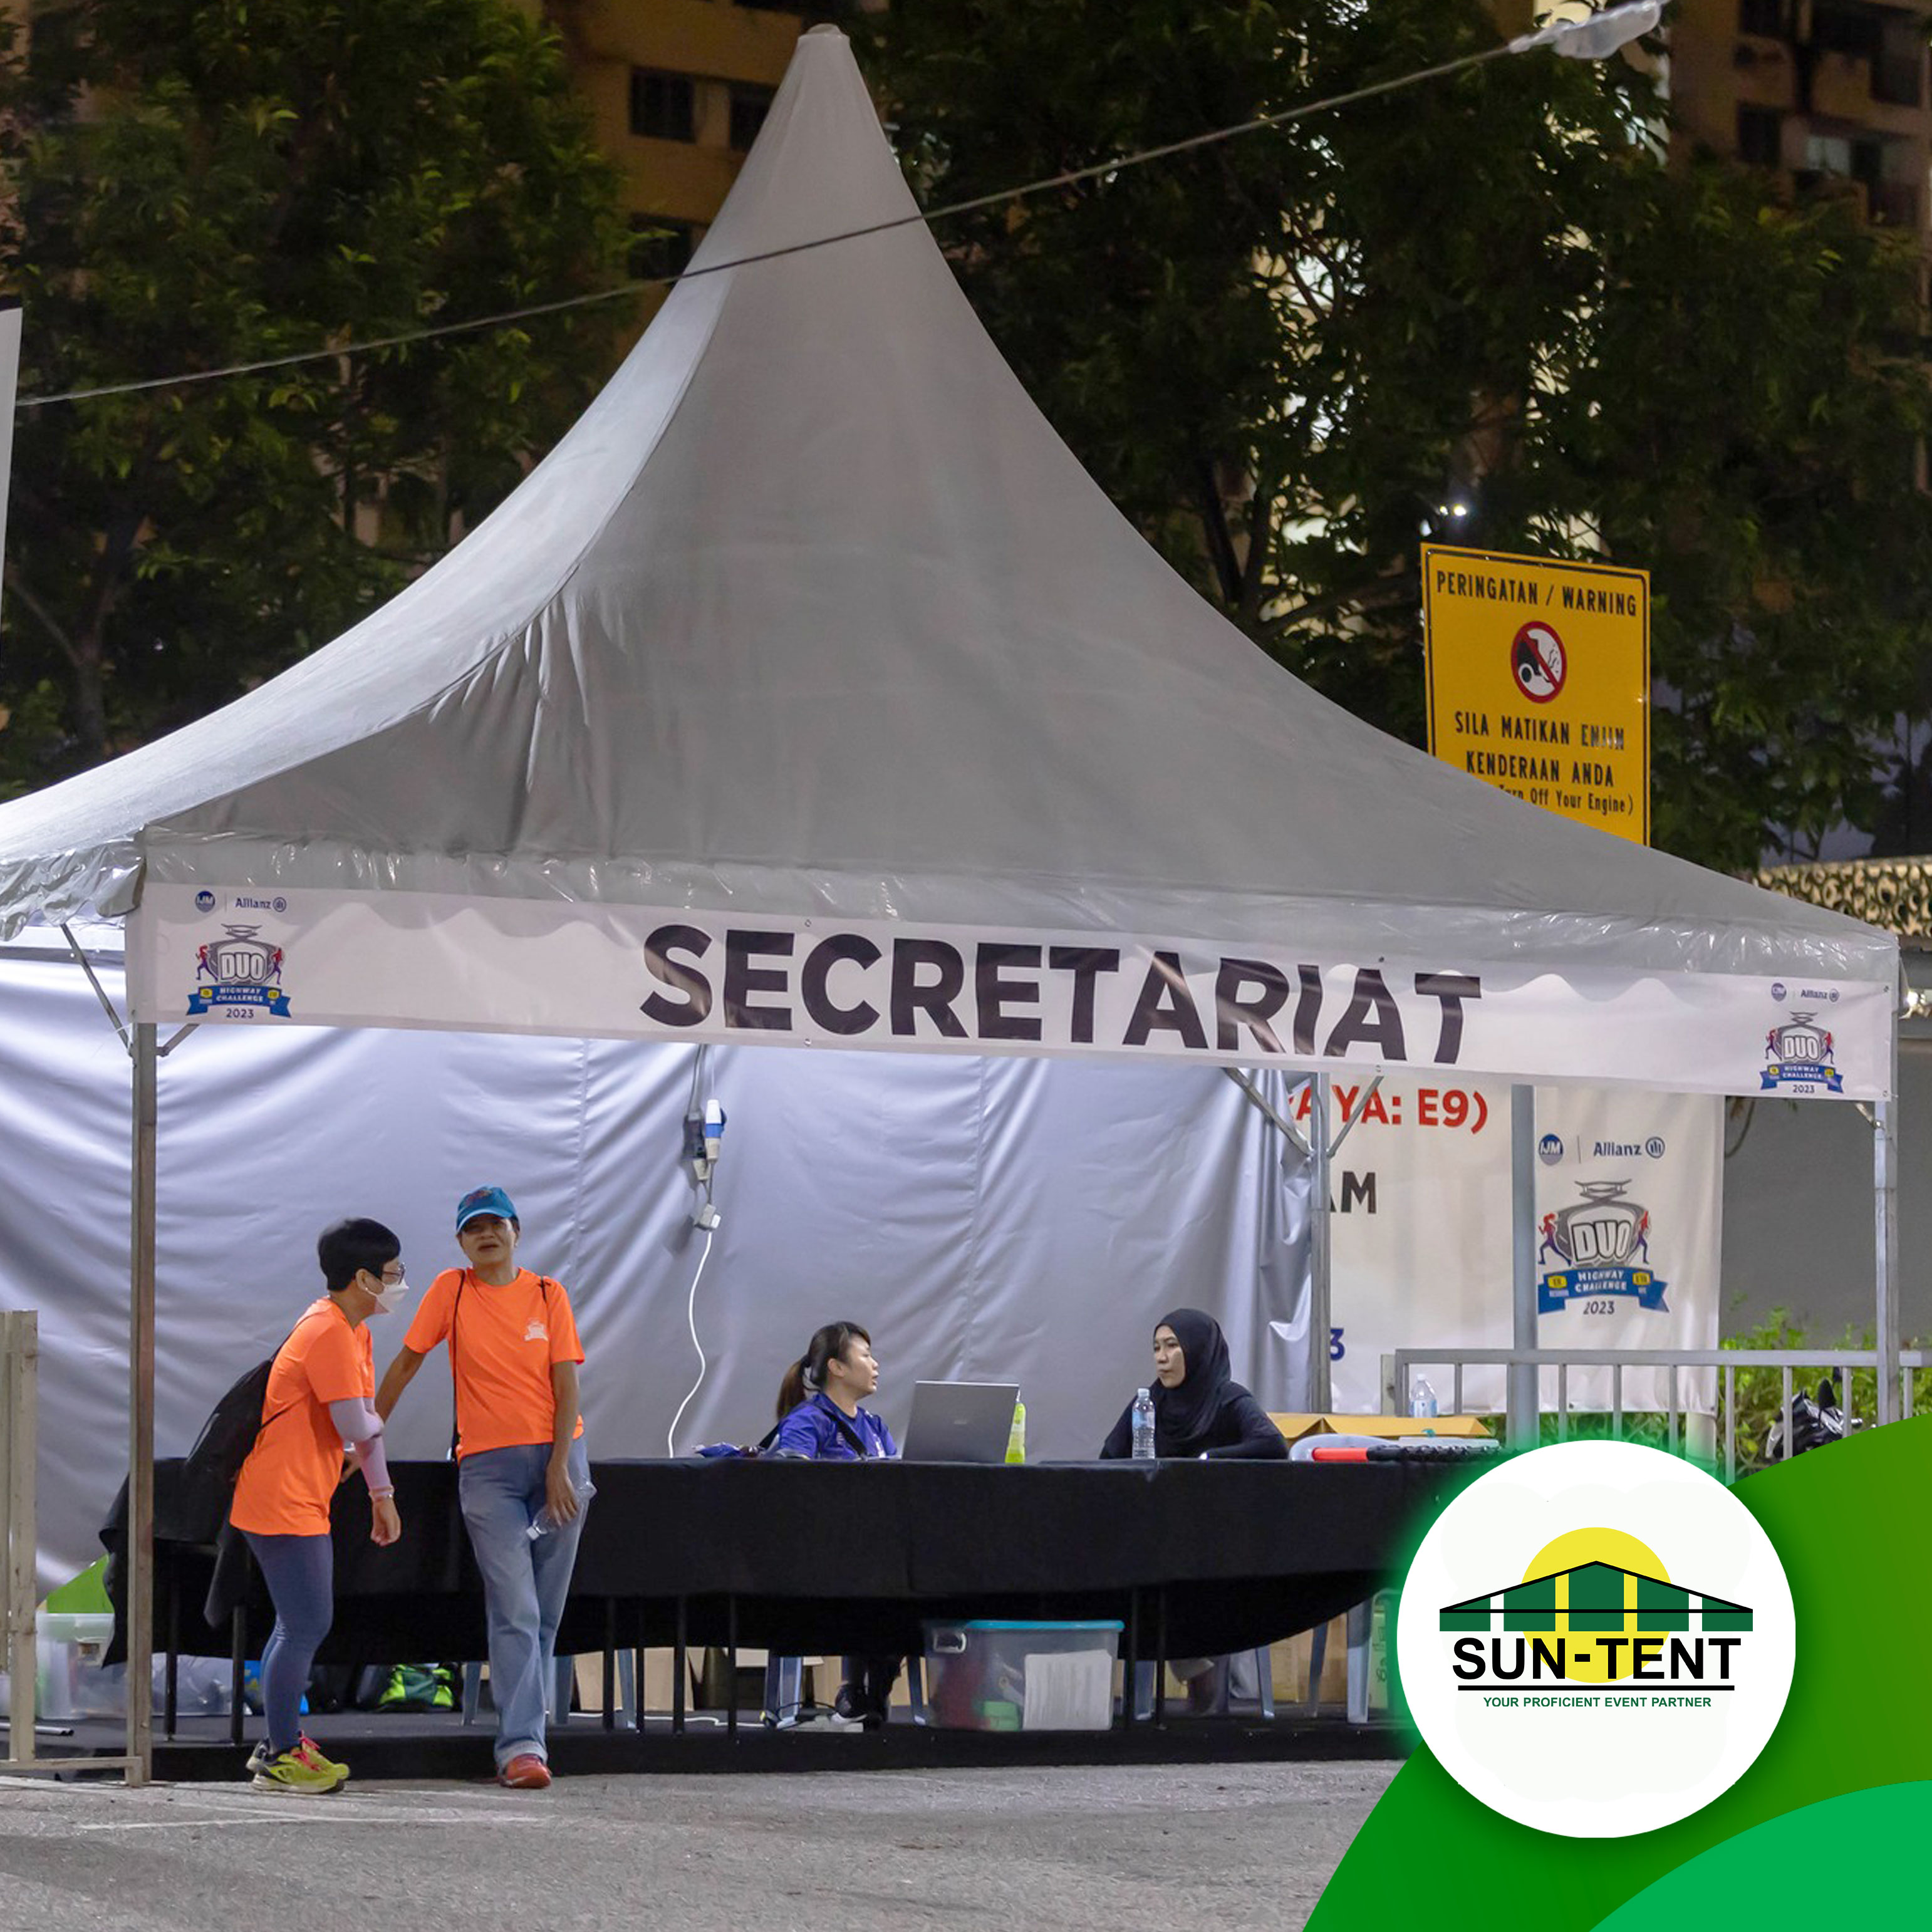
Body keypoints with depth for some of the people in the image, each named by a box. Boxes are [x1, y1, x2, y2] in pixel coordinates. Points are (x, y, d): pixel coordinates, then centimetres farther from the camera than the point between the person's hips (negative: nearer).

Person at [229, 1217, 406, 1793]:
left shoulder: (351, 1330, 14)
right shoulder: (328, 1334, -19)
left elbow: (368, 1421, 19)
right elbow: (356, 1428, -22)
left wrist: (382, 1495, 19)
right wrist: (374, 1424, 1)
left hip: (301, 1502, 11)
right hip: (284, 1502, -10)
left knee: (304, 1623, 15)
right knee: (305, 1626, -8)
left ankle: (281, 1744, 22)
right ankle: (282, 1756, -2)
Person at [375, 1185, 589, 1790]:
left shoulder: (548, 1295, 5)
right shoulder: (451, 1290, 4)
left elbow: (566, 1386, 1)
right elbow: (406, 1362, 9)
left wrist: (559, 1468, -8)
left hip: (555, 1455, 2)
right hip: (487, 1465, -2)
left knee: (545, 1612, 4)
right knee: (515, 1611, -12)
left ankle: (523, 1733, 13)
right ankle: (521, 1745, -17)